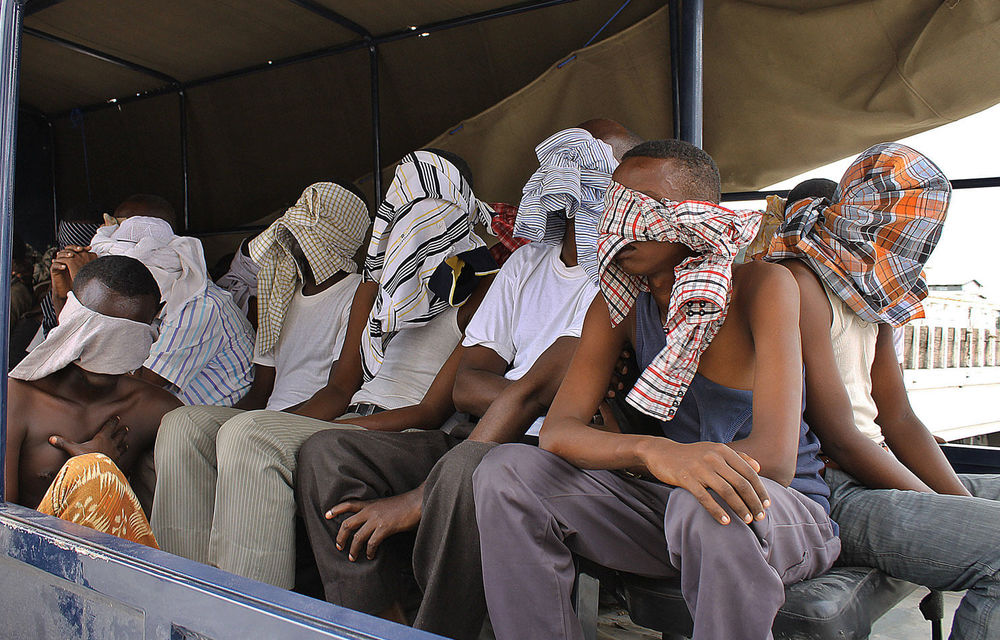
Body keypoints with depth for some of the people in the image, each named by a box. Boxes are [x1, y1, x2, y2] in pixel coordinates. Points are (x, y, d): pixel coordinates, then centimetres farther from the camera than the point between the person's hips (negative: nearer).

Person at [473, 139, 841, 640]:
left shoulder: (763, 287, -16)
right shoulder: (618, 305, -1)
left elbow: (774, 460, -25)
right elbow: (557, 431, -13)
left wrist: (620, 459, -19)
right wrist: (653, 452, -35)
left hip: (783, 510, -4)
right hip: (667, 504, 4)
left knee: (704, 506, -40)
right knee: (506, 471, -15)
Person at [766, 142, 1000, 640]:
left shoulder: (873, 291, 16)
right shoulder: (797, 282, -14)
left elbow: (898, 420, 11)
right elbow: (838, 437, -18)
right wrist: (944, 514, -12)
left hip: (873, 474, 10)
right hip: (828, 492, -10)